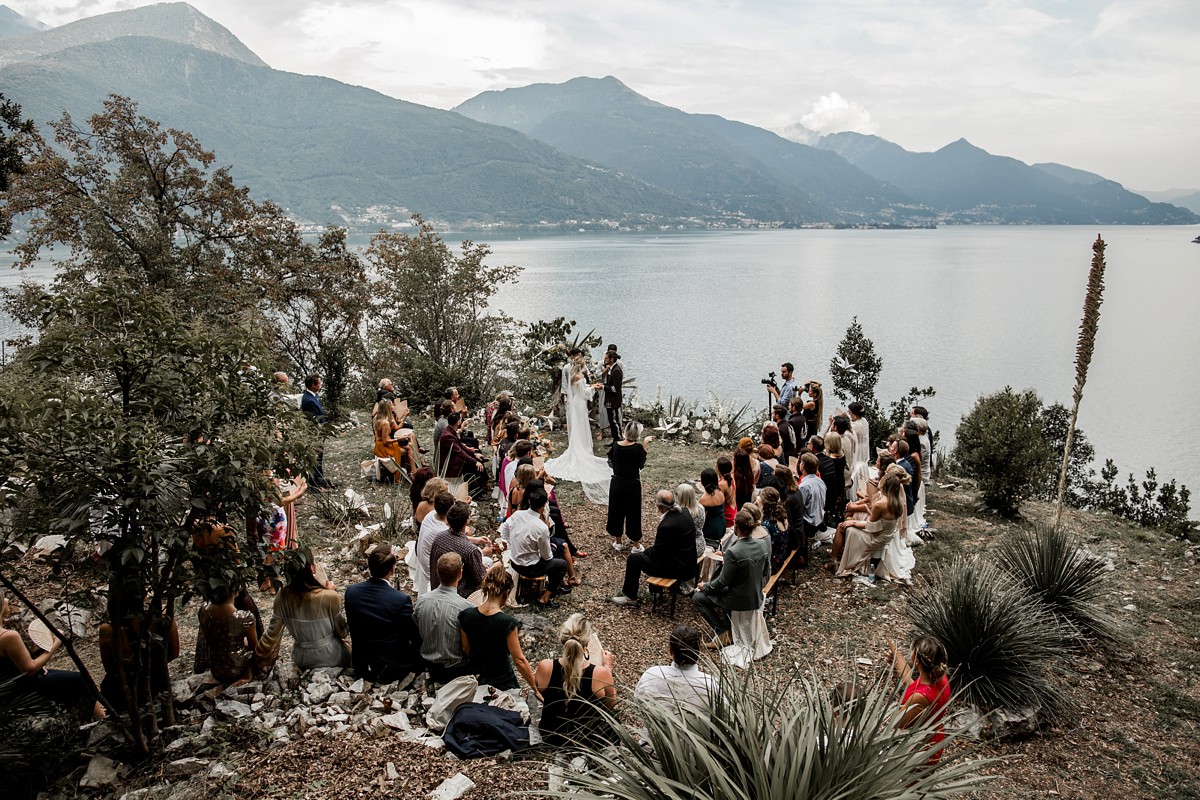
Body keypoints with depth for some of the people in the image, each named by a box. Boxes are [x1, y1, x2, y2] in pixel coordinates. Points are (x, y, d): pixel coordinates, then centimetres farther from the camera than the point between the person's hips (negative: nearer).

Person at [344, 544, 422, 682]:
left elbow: (352, 627, 4)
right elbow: (415, 638, -14)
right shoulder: (401, 600, -27)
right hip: (393, 669, -5)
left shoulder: (351, 591, -12)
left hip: (361, 666, 5)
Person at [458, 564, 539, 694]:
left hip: (475, 680, 5)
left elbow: (466, 650, 3)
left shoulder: (466, 615, -7)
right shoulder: (508, 623, -20)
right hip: (502, 682, -5)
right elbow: (519, 660, -14)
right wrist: (536, 689, -5)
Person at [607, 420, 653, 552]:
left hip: (617, 483, 3)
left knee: (617, 511, 17)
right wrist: (645, 446, -7)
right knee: (633, 513, 11)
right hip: (632, 485, -3)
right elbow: (641, 464, -7)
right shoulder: (638, 447, -20)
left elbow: (611, 462, 5)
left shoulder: (616, 445, -9)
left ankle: (617, 542, 30)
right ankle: (636, 545, 22)